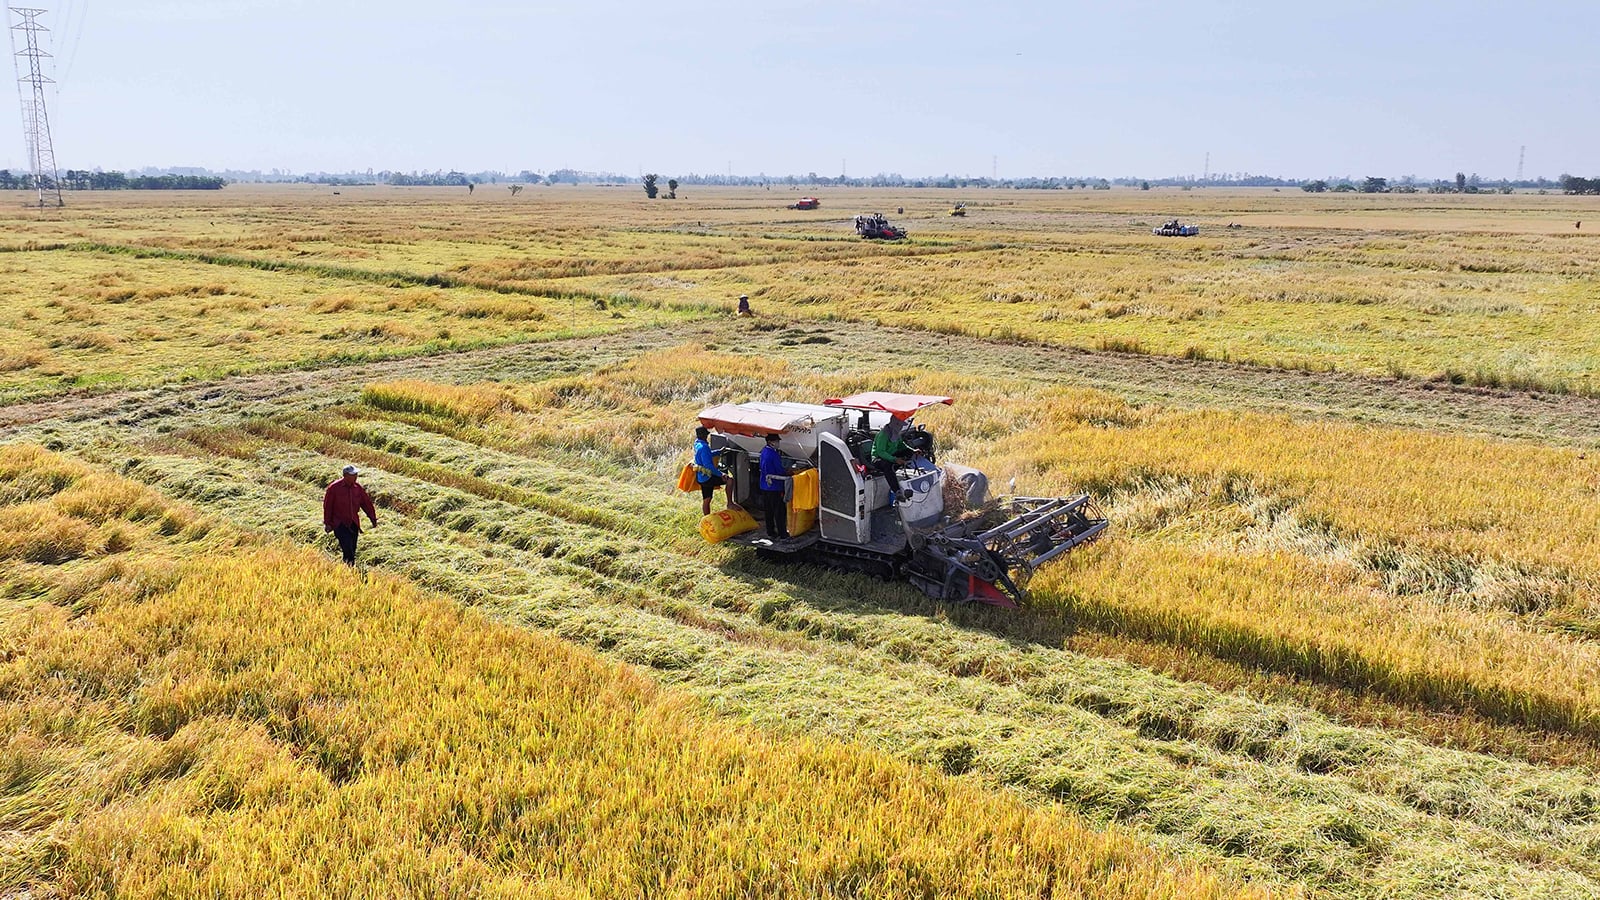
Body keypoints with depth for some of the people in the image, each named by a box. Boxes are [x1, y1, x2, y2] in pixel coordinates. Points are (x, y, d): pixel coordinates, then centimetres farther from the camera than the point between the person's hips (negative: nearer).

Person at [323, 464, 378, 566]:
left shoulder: (358, 487, 1)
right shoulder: (334, 488, -11)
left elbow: (366, 503, 9)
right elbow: (327, 506, -5)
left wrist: (373, 519, 11)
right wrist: (327, 523, -2)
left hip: (353, 523, 5)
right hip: (339, 523, -5)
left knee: (352, 549, 8)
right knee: (348, 549, -15)